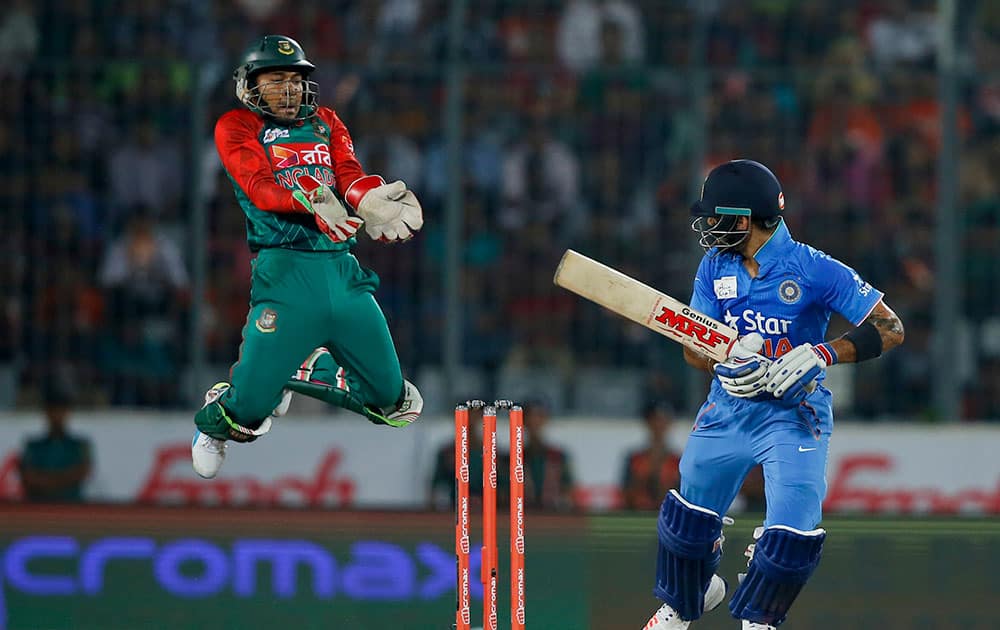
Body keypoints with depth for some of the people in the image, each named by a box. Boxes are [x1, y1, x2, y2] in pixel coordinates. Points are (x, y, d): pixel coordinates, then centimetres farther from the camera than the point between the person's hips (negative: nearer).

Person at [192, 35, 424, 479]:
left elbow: (350, 175, 2)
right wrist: (314, 201, -33)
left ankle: (305, 373, 33)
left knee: (392, 399, 6)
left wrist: (371, 198, -23)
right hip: (285, 270, -5)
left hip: (342, 270, 5)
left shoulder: (325, 123, 19)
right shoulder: (237, 127, 4)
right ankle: (215, 419, 27)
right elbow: (261, 188, -13)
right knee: (249, 409, -11)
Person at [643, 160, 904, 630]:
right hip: (728, 409, 5)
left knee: (791, 538, -15)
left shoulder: (812, 269, -16)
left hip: (794, 415, -5)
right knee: (687, 519, 11)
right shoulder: (716, 266, 0)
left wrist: (822, 355, -28)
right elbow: (693, 346, 1)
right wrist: (727, 359, -22)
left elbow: (890, 329, -15)